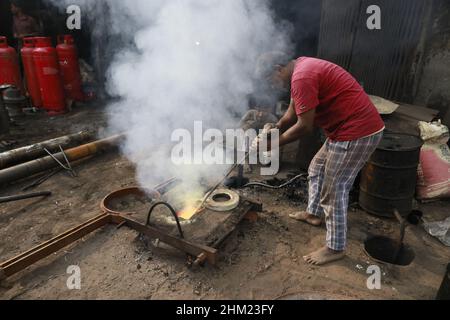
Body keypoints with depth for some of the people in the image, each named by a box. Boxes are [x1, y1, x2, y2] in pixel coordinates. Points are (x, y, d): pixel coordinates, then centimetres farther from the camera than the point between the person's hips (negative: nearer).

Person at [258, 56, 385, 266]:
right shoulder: (301, 68, 12)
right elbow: (293, 113, 17)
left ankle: (336, 248, 15)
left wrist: (275, 142, -8)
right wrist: (275, 128, 3)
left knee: (334, 190, -1)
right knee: (317, 169, 23)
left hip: (358, 132, -11)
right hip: (347, 129, 11)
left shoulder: (302, 77, -21)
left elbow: (304, 126, -20)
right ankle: (315, 214, 42)